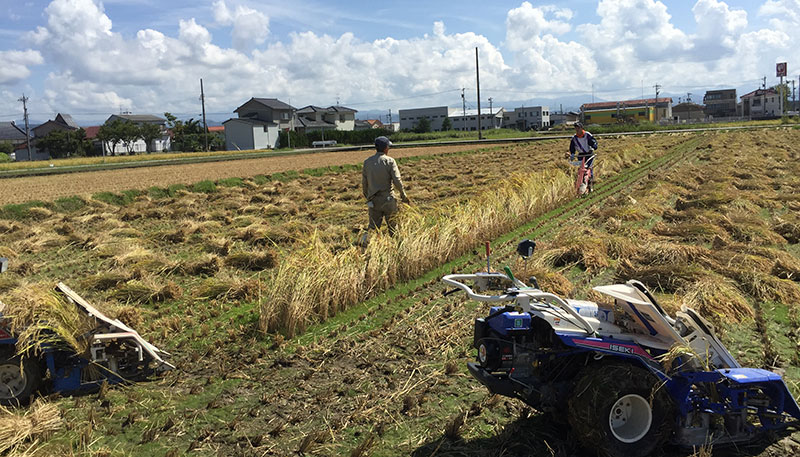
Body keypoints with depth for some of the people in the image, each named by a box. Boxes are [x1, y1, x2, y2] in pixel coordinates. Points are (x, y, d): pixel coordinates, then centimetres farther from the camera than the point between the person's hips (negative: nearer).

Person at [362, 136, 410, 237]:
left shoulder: (367, 162, 3)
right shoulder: (389, 161, -9)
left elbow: (364, 182, 7)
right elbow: (397, 181, -13)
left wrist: (367, 197, 20)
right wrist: (404, 196, 0)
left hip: (373, 201, 3)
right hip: (388, 199, -3)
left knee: (373, 226, 7)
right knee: (392, 226, 12)